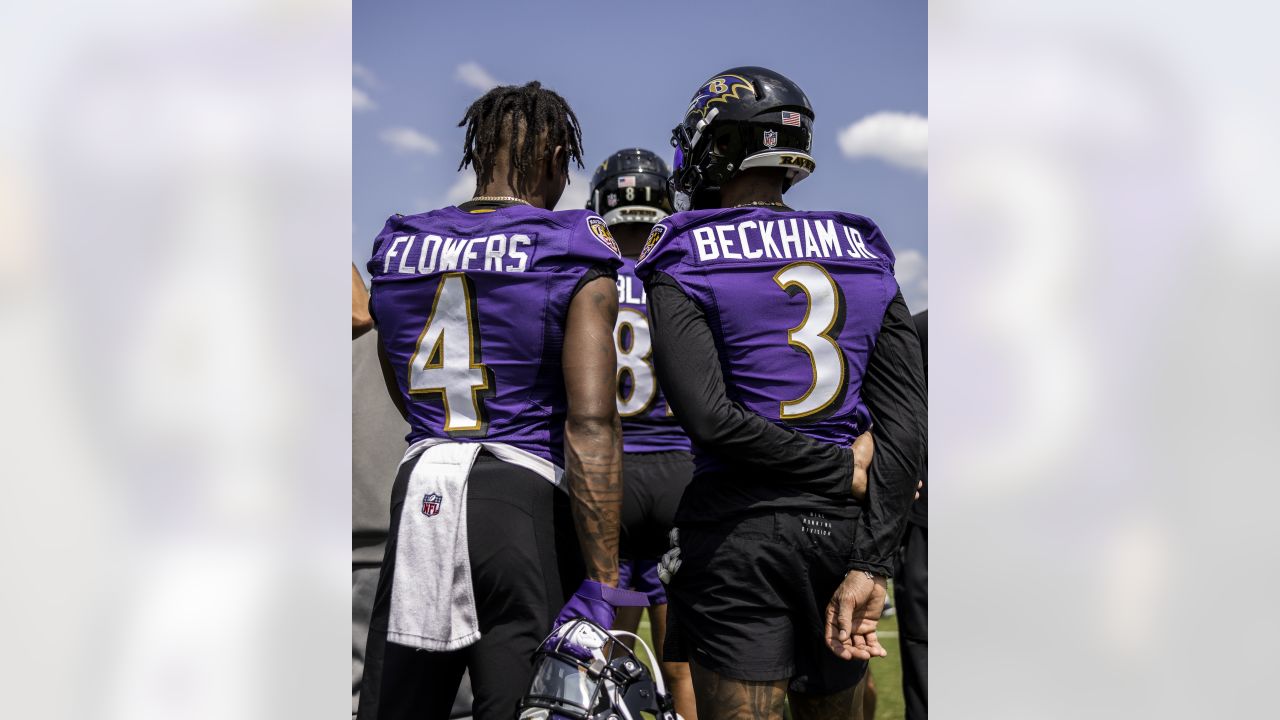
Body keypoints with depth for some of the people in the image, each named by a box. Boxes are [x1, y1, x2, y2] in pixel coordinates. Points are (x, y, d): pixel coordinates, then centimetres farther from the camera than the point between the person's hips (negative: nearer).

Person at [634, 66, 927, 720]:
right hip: (846, 527, 5)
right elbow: (905, 420, 0)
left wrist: (845, 471, -8)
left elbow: (710, 416, -17)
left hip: (743, 533, -5)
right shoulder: (864, 255, 8)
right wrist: (869, 564, -4)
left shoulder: (684, 260, -5)